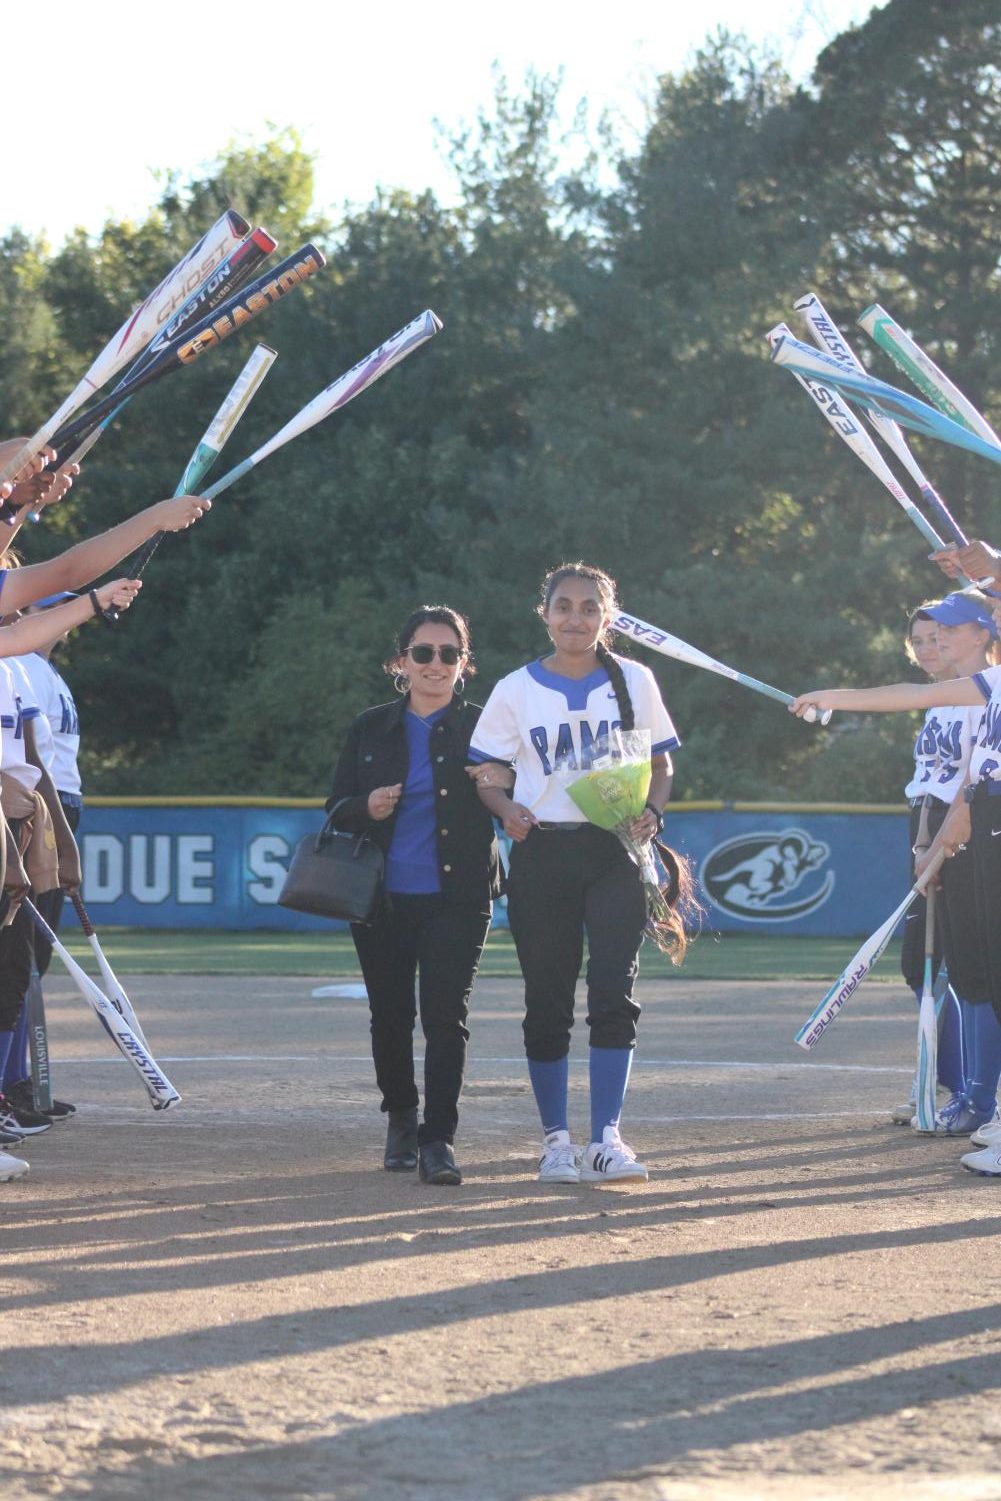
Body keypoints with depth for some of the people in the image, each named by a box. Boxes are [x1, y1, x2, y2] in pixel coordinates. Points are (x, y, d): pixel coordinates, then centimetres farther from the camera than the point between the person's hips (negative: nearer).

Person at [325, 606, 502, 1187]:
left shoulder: (482, 728, 2)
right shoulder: (371, 729, 9)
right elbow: (337, 808, 11)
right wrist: (366, 808, -9)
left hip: (457, 896, -3)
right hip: (383, 898, 3)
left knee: (446, 1013, -12)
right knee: (391, 1013, 10)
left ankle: (439, 1139, -10)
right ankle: (401, 1117, 33)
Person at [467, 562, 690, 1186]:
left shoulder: (634, 681, 8)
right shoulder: (517, 690, 5)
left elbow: (661, 764, 12)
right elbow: (488, 774, 7)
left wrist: (652, 812, -8)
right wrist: (508, 810, -15)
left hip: (615, 851, 0)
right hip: (543, 851, 0)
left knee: (614, 991, -11)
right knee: (547, 1001, 3)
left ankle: (607, 1138, -11)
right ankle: (556, 1137, 13)